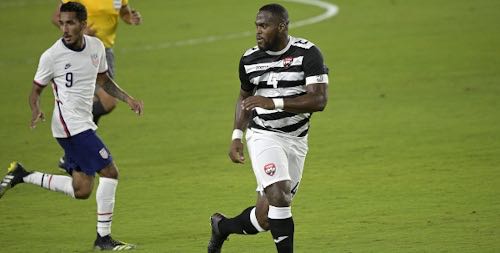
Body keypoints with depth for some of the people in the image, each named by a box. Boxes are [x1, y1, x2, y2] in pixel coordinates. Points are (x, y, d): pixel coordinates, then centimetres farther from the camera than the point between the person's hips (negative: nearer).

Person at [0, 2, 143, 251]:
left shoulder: (96, 46, 5)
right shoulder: (52, 56, -13)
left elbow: (103, 80, 21)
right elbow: (36, 90, -3)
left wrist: (128, 99, 9)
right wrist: (36, 110, -23)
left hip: (84, 124, 8)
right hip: (71, 125, -8)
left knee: (81, 190, 8)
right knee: (110, 172, -14)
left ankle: (21, 175, 17)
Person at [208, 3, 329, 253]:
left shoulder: (307, 53, -10)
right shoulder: (250, 59, 1)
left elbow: (319, 100, -18)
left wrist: (274, 103, -27)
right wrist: (237, 136, 10)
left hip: (296, 140, 0)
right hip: (263, 136, 0)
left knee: (264, 218, 4)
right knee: (279, 196, -25)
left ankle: (222, 226, 33)